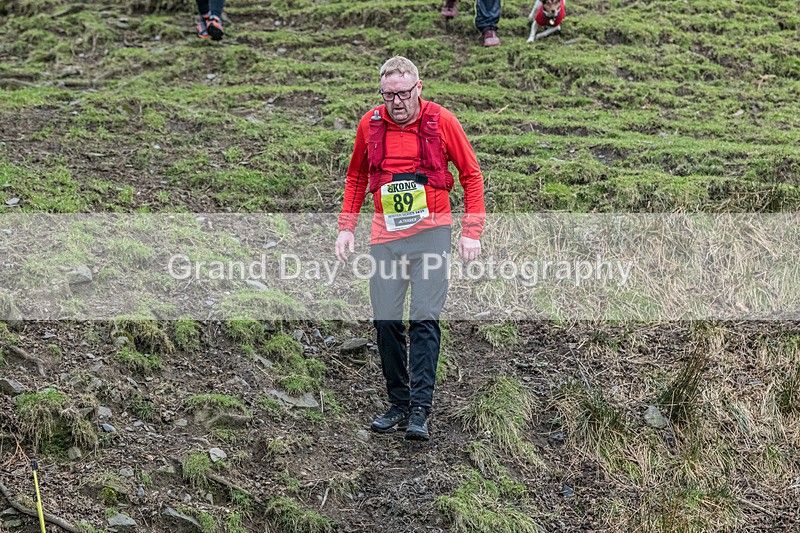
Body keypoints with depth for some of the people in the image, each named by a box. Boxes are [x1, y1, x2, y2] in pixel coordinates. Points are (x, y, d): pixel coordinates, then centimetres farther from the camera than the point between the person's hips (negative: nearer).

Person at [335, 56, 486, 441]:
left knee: (424, 318, -11)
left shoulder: (441, 121, -4)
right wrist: (346, 227, 11)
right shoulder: (369, 124, 4)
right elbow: (356, 178, 18)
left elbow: (471, 174, 3)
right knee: (385, 321, 3)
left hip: (431, 231, -3)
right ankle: (398, 405, 16)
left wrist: (472, 230, -2)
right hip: (385, 235, 3)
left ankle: (420, 409, -9)